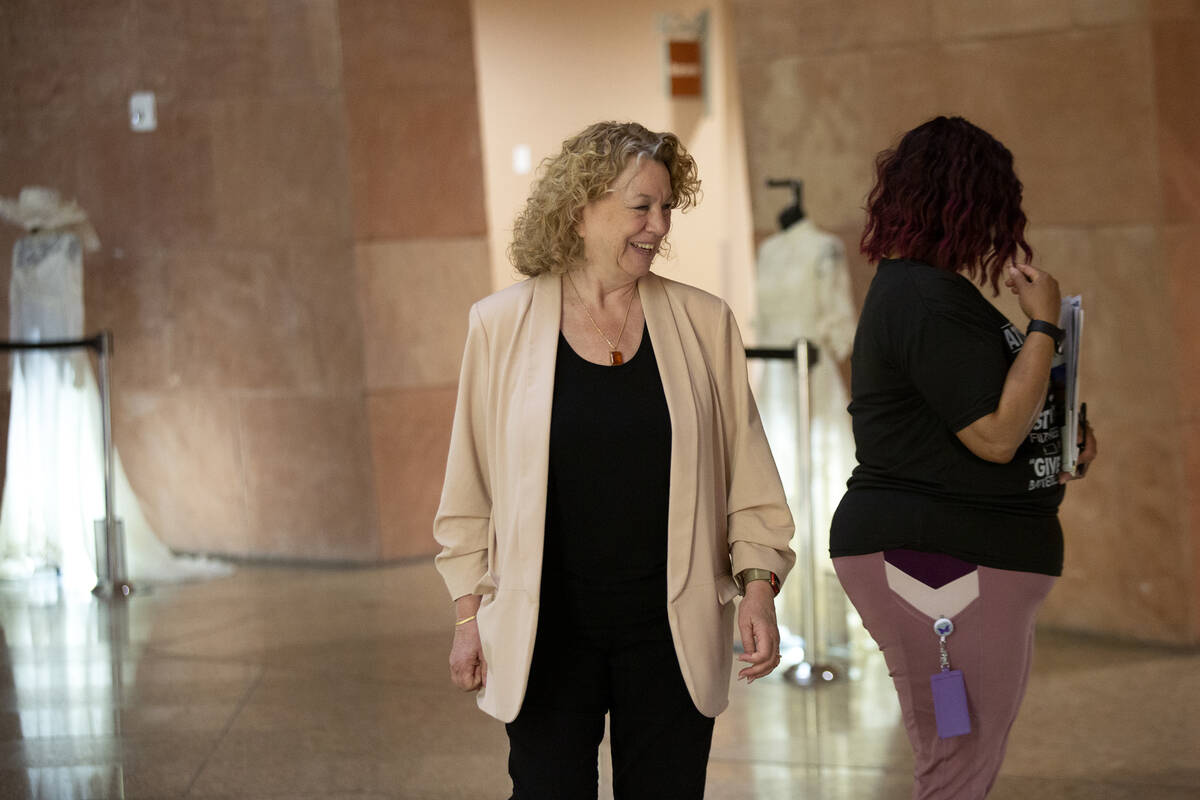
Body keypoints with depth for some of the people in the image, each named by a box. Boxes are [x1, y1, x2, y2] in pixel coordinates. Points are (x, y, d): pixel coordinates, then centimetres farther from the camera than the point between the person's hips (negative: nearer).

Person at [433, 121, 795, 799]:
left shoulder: (704, 324, 4)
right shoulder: (502, 326, 2)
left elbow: (747, 473, 7)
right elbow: (470, 486, 7)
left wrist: (759, 588, -2)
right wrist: (470, 614, 4)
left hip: (669, 630, 1)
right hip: (545, 629, -1)